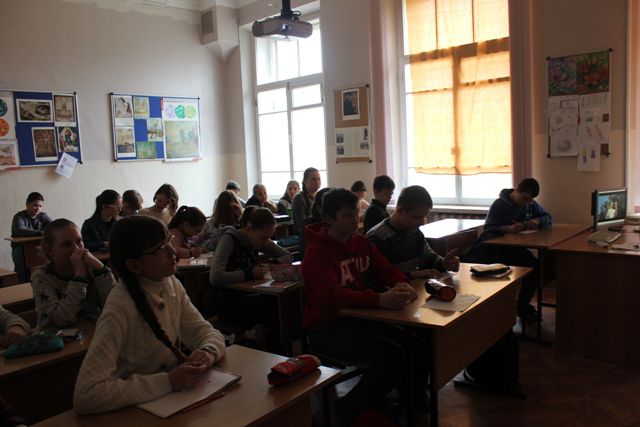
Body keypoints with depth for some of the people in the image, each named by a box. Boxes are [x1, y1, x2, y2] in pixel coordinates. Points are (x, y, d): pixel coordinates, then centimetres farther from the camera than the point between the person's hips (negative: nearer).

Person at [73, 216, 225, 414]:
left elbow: (206, 332, 3)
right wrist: (167, 382, -29)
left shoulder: (172, 285, -3)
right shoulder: (120, 308, -22)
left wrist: (208, 352, -18)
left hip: (172, 398, 6)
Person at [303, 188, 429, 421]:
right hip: (327, 328, -7)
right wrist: (380, 300, -43)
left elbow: (387, 270, 9)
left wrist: (402, 285, -17)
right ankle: (350, 409, -2)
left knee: (418, 347, -10)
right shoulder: (317, 253, -16)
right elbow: (334, 296, -29)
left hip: (359, 317, 7)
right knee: (393, 355, -24)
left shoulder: (362, 243, 7)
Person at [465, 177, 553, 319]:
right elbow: (488, 229, -16)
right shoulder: (499, 204, -8)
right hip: (498, 248, -5)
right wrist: (508, 229, -33)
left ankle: (523, 305, 1)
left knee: (536, 267, -20)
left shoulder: (530, 204, 12)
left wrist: (537, 221, -5)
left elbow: (548, 218, 18)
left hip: (516, 248, 5)